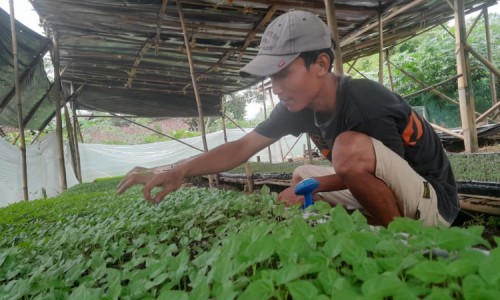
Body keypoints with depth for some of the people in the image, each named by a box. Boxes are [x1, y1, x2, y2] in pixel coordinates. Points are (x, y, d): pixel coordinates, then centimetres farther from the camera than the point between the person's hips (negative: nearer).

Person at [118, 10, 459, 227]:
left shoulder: (367, 101, -28)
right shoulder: (299, 106, -6)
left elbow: (382, 170, -16)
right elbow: (242, 147, -8)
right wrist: (178, 171, -21)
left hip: (433, 199, -7)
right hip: (387, 195, 7)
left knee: (351, 146, -32)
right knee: (301, 174, 8)